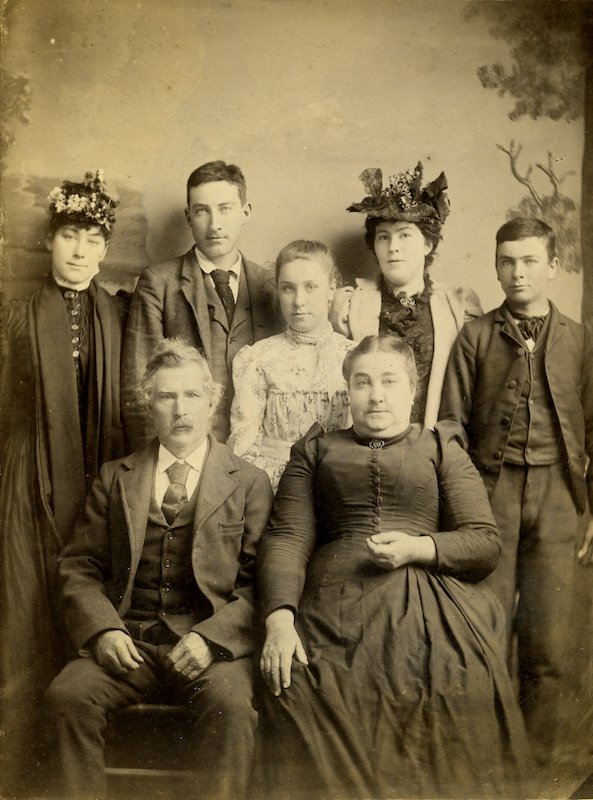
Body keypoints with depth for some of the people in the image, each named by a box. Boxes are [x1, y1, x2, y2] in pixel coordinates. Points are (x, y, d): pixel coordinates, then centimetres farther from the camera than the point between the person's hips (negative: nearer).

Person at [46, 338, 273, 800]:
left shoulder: (249, 483, 7)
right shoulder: (115, 478, 14)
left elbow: (259, 583, 1)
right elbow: (80, 567, 10)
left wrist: (210, 637, -15)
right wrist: (102, 629, -8)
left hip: (212, 643, -2)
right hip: (129, 641, 2)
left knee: (231, 705, -31)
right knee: (68, 693, -25)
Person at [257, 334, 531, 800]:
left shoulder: (441, 449, 20)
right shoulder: (316, 450, 21)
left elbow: (487, 543, 11)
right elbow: (286, 538, 7)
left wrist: (419, 548, -8)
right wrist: (279, 618, -10)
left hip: (429, 602, 0)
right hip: (338, 605, 1)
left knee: (465, 690, -30)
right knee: (299, 693, -29)